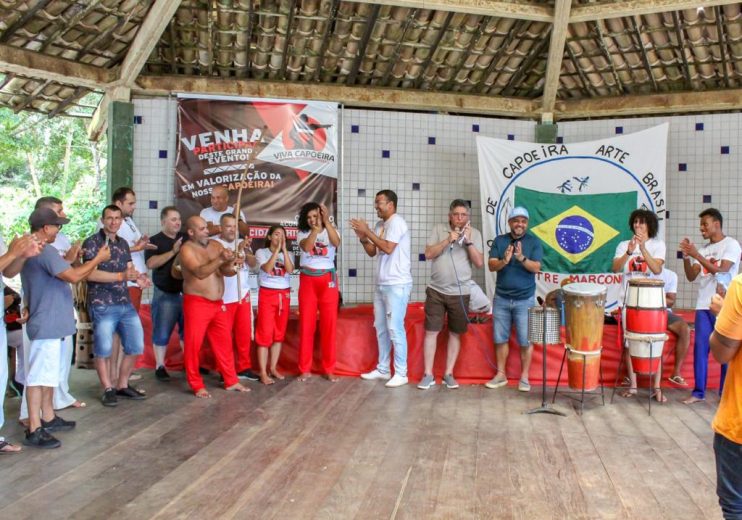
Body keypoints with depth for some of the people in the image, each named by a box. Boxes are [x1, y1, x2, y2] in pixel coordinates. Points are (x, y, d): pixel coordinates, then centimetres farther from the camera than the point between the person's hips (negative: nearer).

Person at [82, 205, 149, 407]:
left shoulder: (123, 243, 14)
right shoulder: (91, 242, -6)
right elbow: (90, 273, -17)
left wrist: (137, 277, -11)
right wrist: (121, 276, -27)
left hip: (126, 304, 7)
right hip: (102, 305, -6)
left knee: (136, 346, 8)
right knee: (104, 349, 1)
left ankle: (122, 385, 23)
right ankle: (108, 389, 15)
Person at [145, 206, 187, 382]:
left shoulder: (186, 238, 10)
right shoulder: (155, 241, -2)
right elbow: (151, 263, -16)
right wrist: (173, 252, -22)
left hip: (187, 292, 4)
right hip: (166, 294, -4)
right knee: (162, 332, 1)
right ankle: (160, 367, 12)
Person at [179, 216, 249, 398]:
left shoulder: (216, 245, 8)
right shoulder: (186, 249, -9)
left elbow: (227, 272, 3)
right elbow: (200, 272, -22)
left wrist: (230, 264, -19)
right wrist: (220, 259, -31)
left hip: (218, 304, 6)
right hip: (196, 303, -6)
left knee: (224, 343, 11)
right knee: (193, 345, -1)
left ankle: (231, 381, 22)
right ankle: (197, 385, 10)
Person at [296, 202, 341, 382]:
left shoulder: (330, 231, 4)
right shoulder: (302, 233, 4)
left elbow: (336, 243, -20)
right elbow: (306, 247, -18)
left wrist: (326, 221, -26)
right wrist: (316, 227, -26)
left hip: (328, 280, 0)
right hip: (308, 281, 0)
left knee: (329, 324, 0)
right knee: (306, 324, 0)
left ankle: (329, 369, 9)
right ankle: (305, 369, 9)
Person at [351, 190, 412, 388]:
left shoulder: (397, 222, -13)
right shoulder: (380, 225, 12)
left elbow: (388, 248, -23)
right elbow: (372, 252, 15)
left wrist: (367, 231, -17)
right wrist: (362, 238, -3)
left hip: (397, 285, -9)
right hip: (381, 284, 9)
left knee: (395, 329, -7)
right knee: (381, 328, 14)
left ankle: (401, 373, 1)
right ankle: (382, 369, 24)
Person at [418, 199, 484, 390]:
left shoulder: (475, 233, 1)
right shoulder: (438, 229, 1)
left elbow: (479, 263, -5)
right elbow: (428, 254, -7)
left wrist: (468, 241, -16)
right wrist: (448, 240, -17)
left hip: (460, 292, 0)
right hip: (436, 290, 0)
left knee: (455, 333, 7)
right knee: (431, 331, -1)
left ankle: (448, 374, 18)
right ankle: (428, 374, 8)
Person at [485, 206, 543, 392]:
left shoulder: (534, 242, -2)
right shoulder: (499, 240, 4)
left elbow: (536, 267, -12)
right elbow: (491, 265, -4)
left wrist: (522, 258, -29)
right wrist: (504, 261, -24)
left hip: (525, 300, -2)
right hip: (501, 298, 2)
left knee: (525, 340, 2)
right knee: (500, 339, 8)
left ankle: (524, 377, 14)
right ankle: (501, 375, 20)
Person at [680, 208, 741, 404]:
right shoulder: (704, 249, 13)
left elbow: (721, 271, -17)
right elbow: (691, 277, 10)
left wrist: (696, 255, -18)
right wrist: (686, 256, -5)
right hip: (703, 306, 6)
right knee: (700, 349, 4)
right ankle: (698, 392, 11)